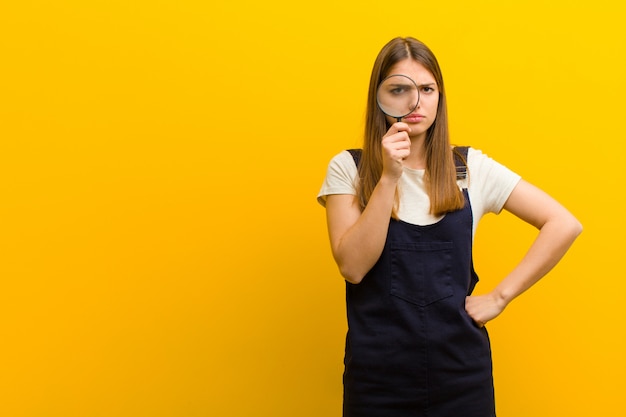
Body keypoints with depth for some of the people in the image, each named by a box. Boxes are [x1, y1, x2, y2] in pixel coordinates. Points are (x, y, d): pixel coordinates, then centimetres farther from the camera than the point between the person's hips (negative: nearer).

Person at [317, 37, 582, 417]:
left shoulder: (472, 168, 0)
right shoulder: (348, 168, -3)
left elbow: (565, 225, 0)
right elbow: (353, 267, -14)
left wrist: (500, 296, -5)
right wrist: (390, 177, -20)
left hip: (461, 370, 1)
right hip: (378, 374, -1)